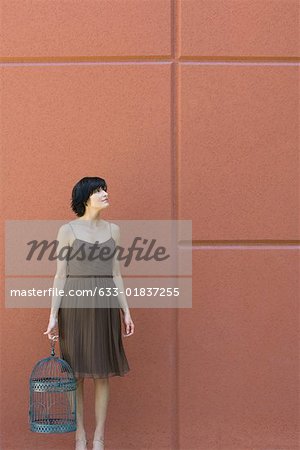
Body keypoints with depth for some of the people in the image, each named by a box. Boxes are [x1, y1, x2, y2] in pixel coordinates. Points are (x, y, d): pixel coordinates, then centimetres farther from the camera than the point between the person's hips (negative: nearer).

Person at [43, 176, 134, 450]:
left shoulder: (113, 230, 10)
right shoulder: (67, 230, -1)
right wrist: (53, 315, -6)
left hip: (105, 306, 3)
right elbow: (60, 275, -1)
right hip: (75, 305, -3)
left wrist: (126, 311, 9)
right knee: (76, 375, 2)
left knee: (103, 374, 5)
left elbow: (115, 274, 13)